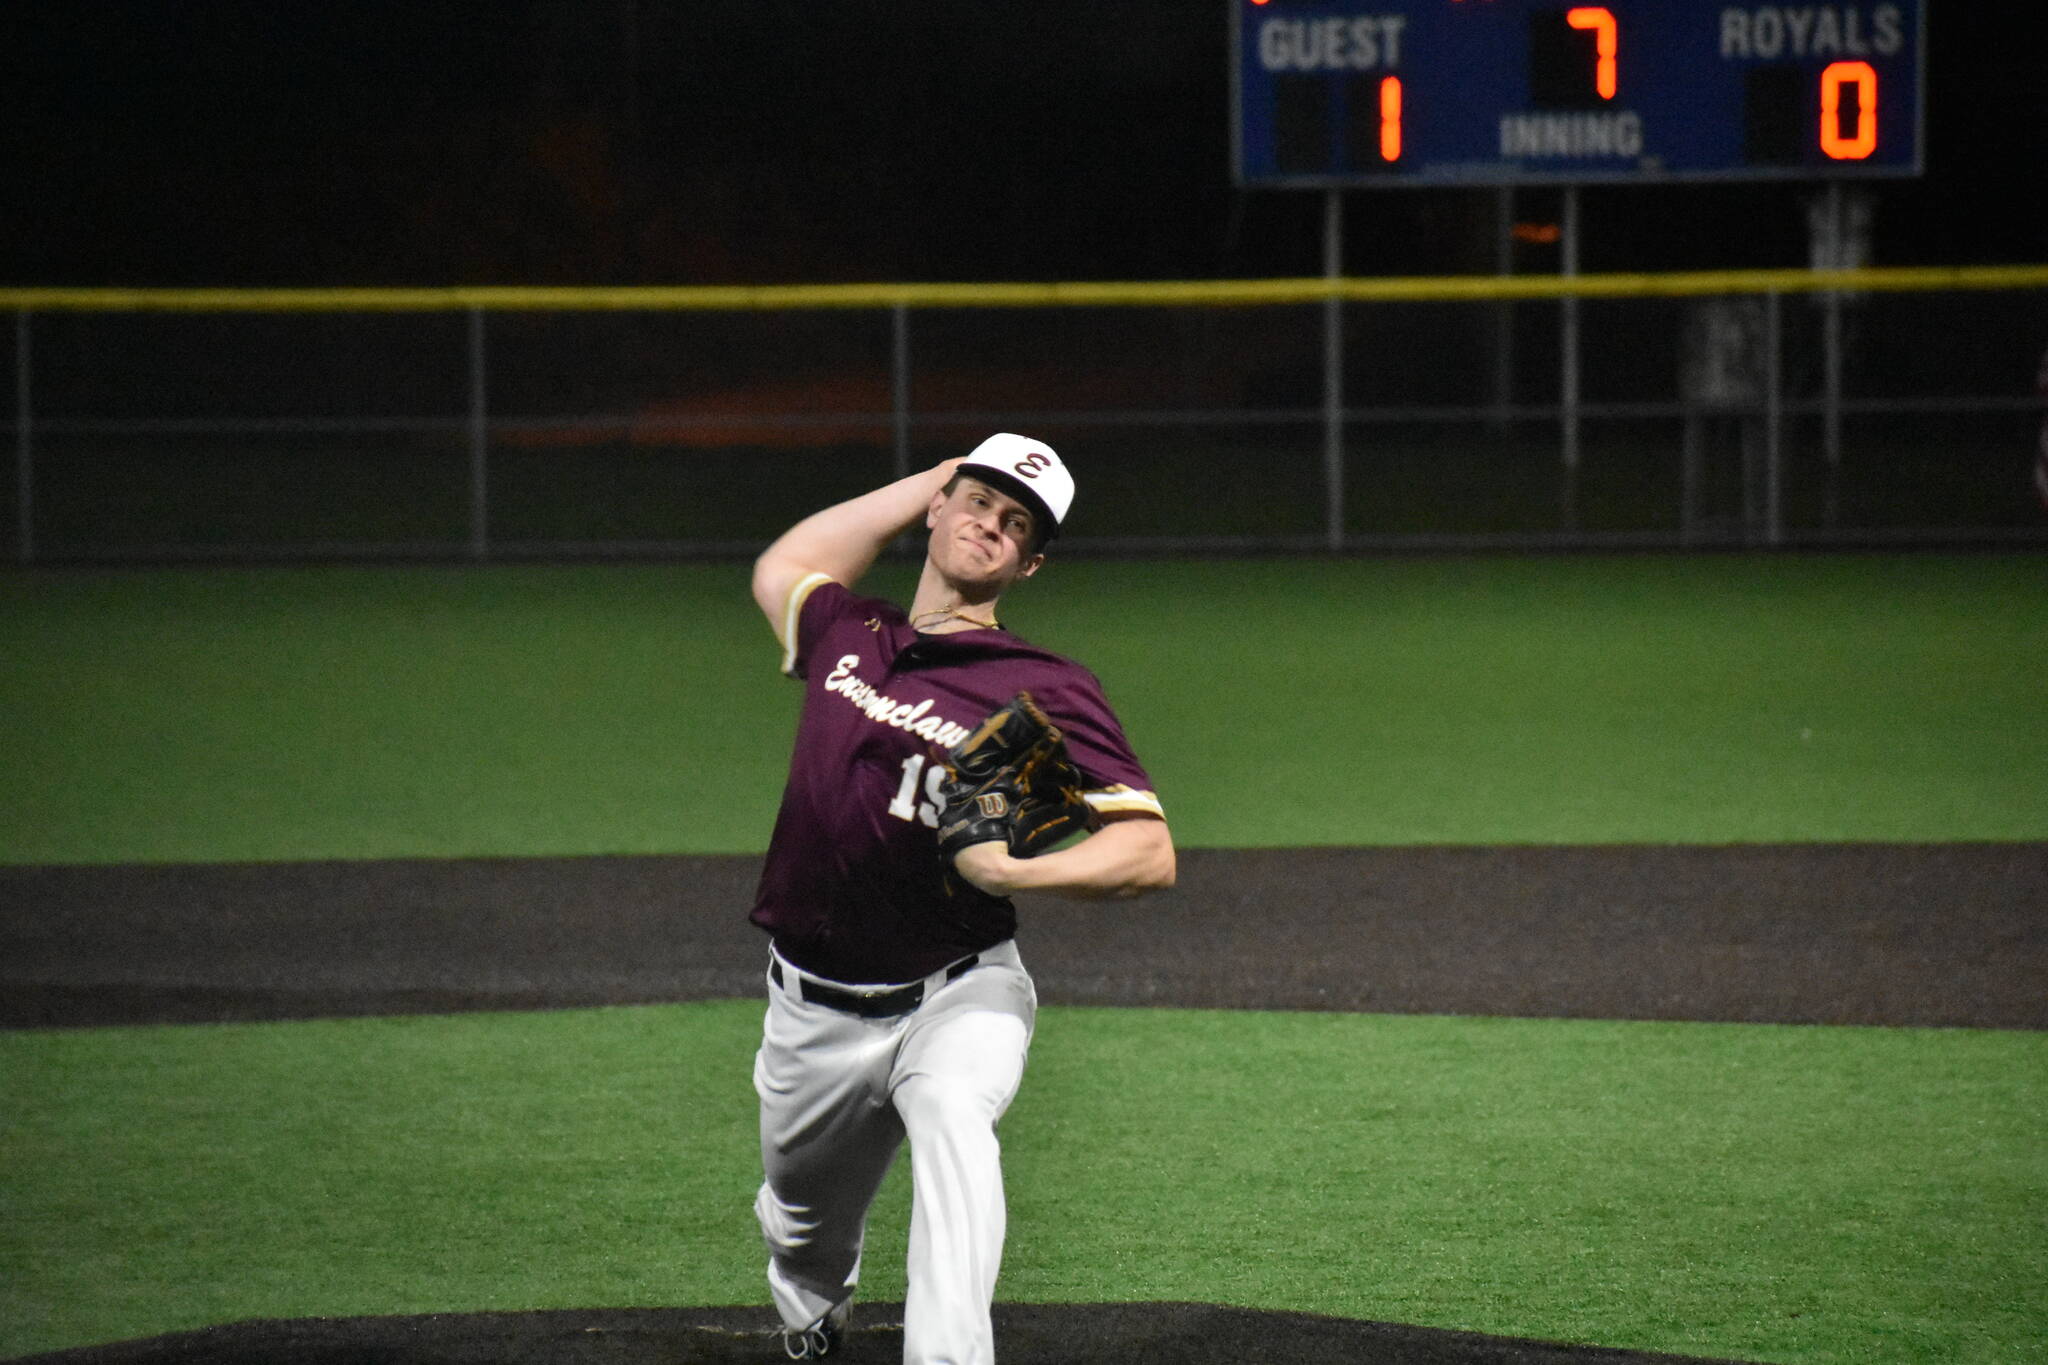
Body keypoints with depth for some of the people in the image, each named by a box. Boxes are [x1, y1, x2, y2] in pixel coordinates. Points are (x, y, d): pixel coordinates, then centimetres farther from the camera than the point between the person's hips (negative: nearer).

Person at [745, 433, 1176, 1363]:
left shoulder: (1045, 692, -8)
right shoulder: (844, 635, 7)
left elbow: (1151, 853, -15)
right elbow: (782, 569, 32)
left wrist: (1013, 870, -33)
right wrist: (932, 479, 24)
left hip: (955, 997, -5)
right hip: (815, 1011, 5)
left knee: (952, 1113, -37)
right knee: (801, 1233, 18)